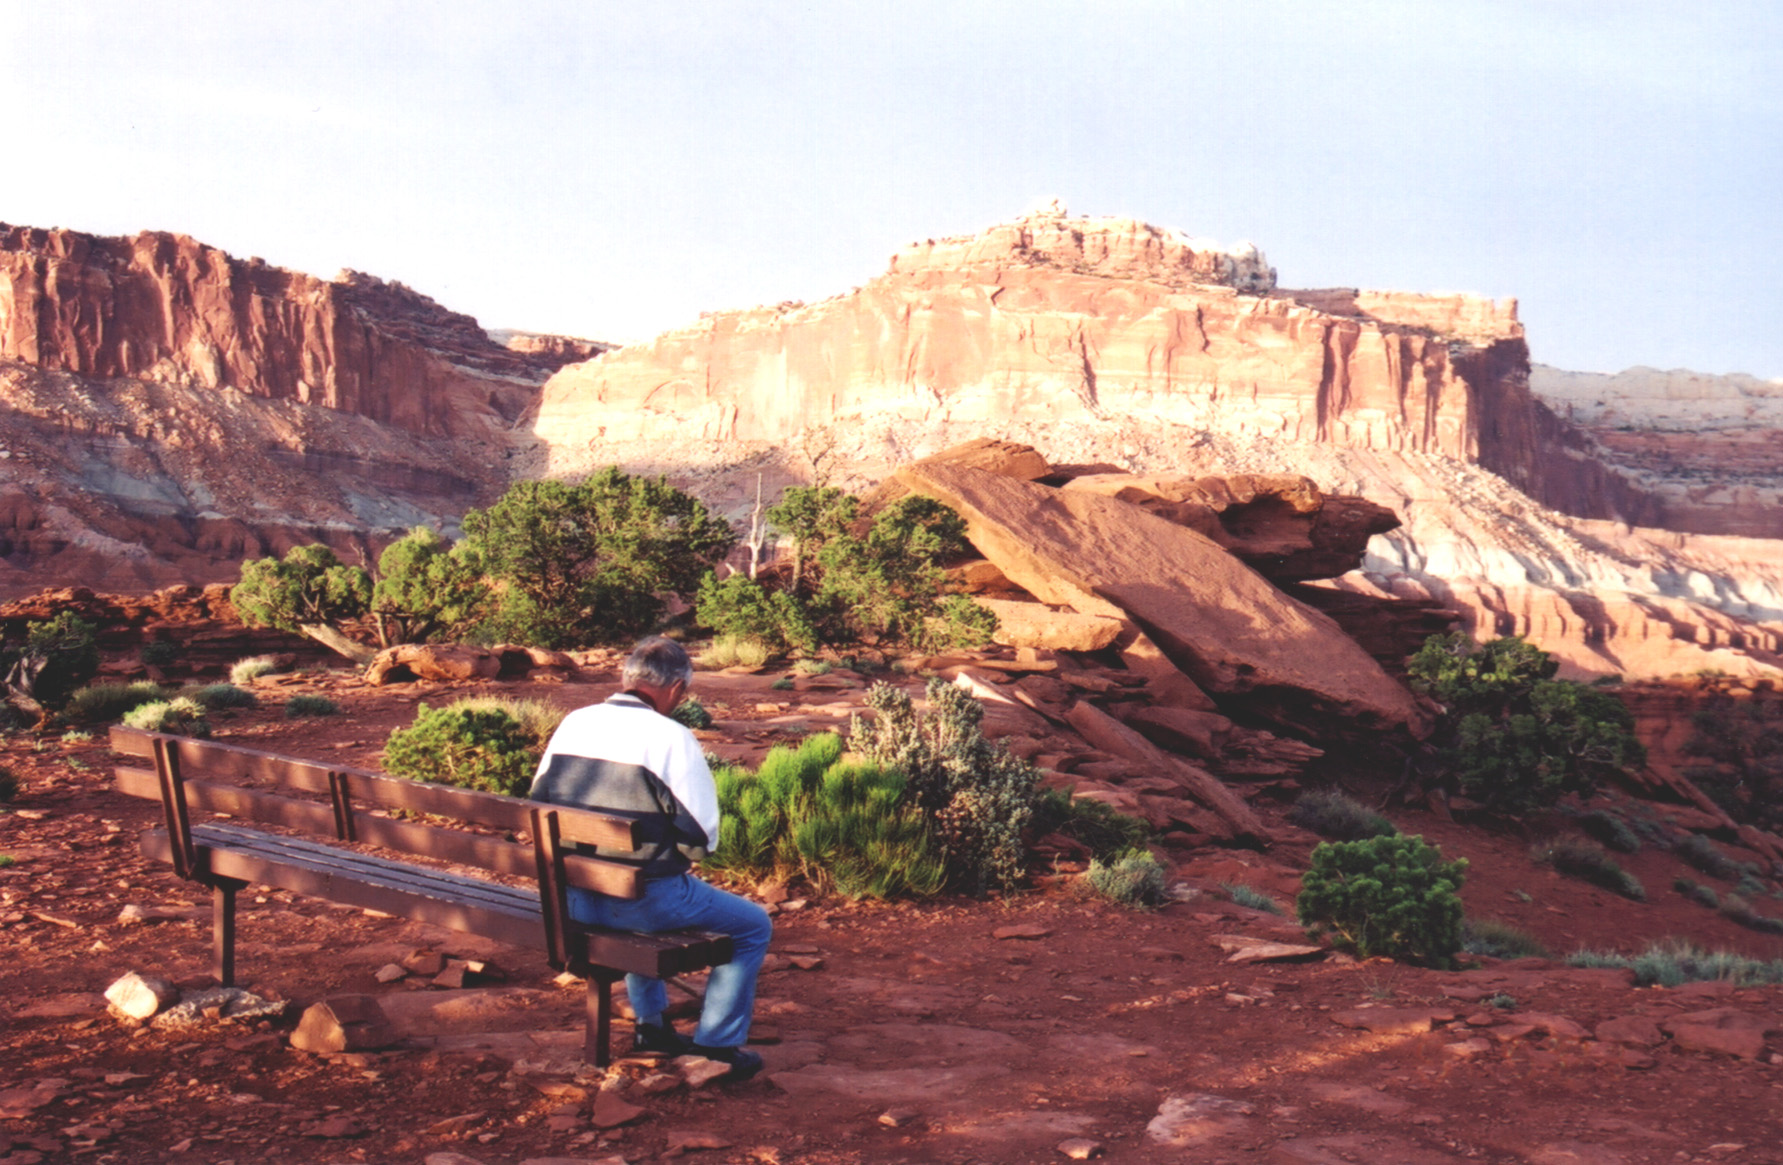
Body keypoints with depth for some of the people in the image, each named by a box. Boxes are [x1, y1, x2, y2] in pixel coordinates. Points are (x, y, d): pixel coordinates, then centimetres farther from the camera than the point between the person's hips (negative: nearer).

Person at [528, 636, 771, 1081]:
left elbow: (539, 804, 12)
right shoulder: (670, 737, -14)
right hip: (645, 898, -7)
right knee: (752, 926, 14)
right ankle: (717, 1045, 14)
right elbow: (703, 834, -13)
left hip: (572, 897, 7)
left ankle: (651, 1023, 43)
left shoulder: (573, 724, 3)